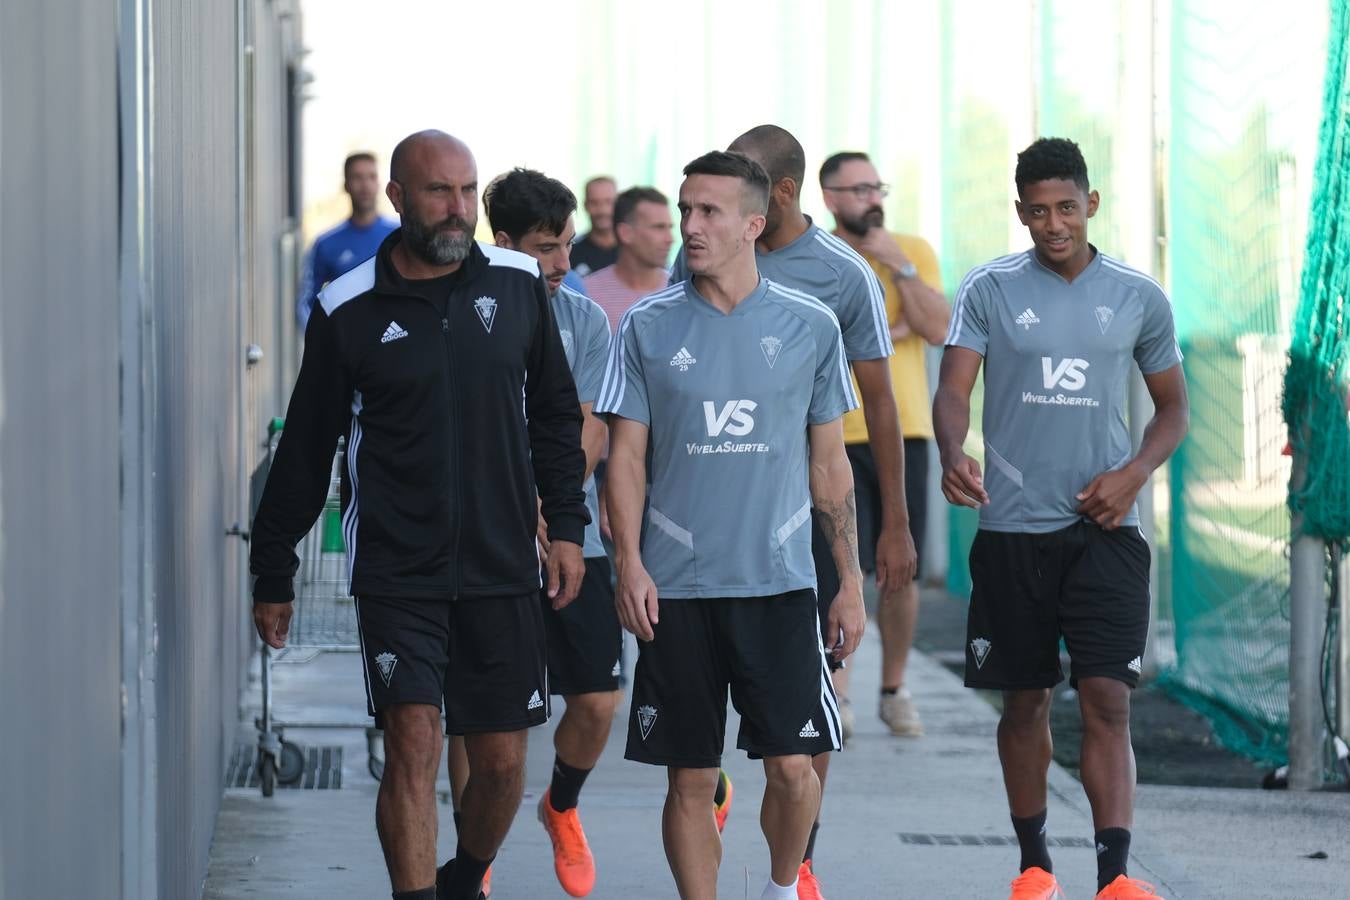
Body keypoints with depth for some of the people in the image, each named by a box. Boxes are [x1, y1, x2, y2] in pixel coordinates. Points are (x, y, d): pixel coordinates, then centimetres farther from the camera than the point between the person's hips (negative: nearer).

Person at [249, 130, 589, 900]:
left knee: (502, 761, 7)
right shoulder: (349, 310, -3)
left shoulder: (517, 284, 3)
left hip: (502, 570, 3)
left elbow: (555, 412, 14)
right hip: (396, 573, -2)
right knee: (414, 743, -14)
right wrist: (273, 576, 7)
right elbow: (305, 452, 4)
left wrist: (565, 524, 7)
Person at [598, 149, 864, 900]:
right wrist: (629, 564, -7)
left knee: (794, 766, -3)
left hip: (779, 582, 0)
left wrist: (851, 581, 7)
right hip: (678, 587, 0)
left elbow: (830, 461, 9)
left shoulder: (810, 326, 4)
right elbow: (627, 455, 5)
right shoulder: (648, 327, 3)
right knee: (691, 780, 2)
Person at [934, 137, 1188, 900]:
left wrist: (1135, 472, -7)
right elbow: (954, 388, -8)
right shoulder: (991, 290, 0)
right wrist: (954, 454, -29)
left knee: (1108, 700, -11)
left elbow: (1173, 409, 13)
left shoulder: (1140, 297, 4)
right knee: (1025, 702, 9)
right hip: (1013, 529, 0)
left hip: (1105, 528, 0)